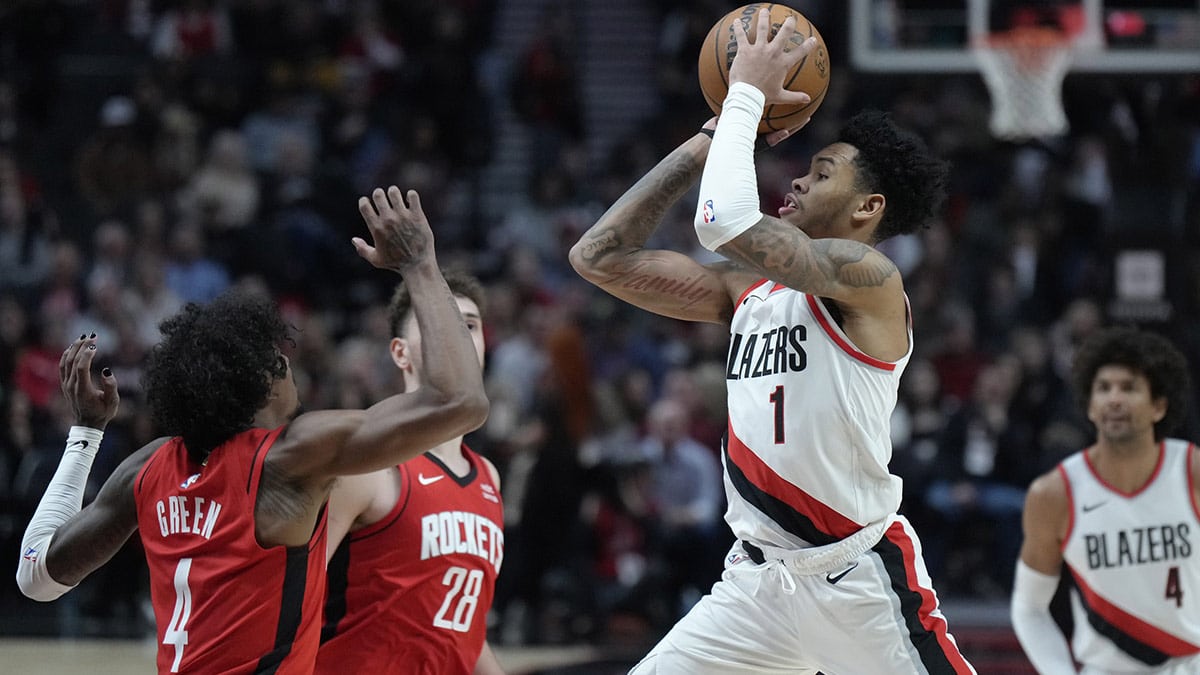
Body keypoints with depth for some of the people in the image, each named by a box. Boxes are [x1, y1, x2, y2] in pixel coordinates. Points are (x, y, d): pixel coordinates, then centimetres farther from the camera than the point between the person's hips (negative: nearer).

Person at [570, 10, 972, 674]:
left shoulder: (868, 278, -12)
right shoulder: (748, 289, 11)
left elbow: (726, 223, -27)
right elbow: (599, 256, 10)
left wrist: (747, 95, -14)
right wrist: (705, 144, 8)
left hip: (858, 577, -7)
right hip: (757, 580, 7)